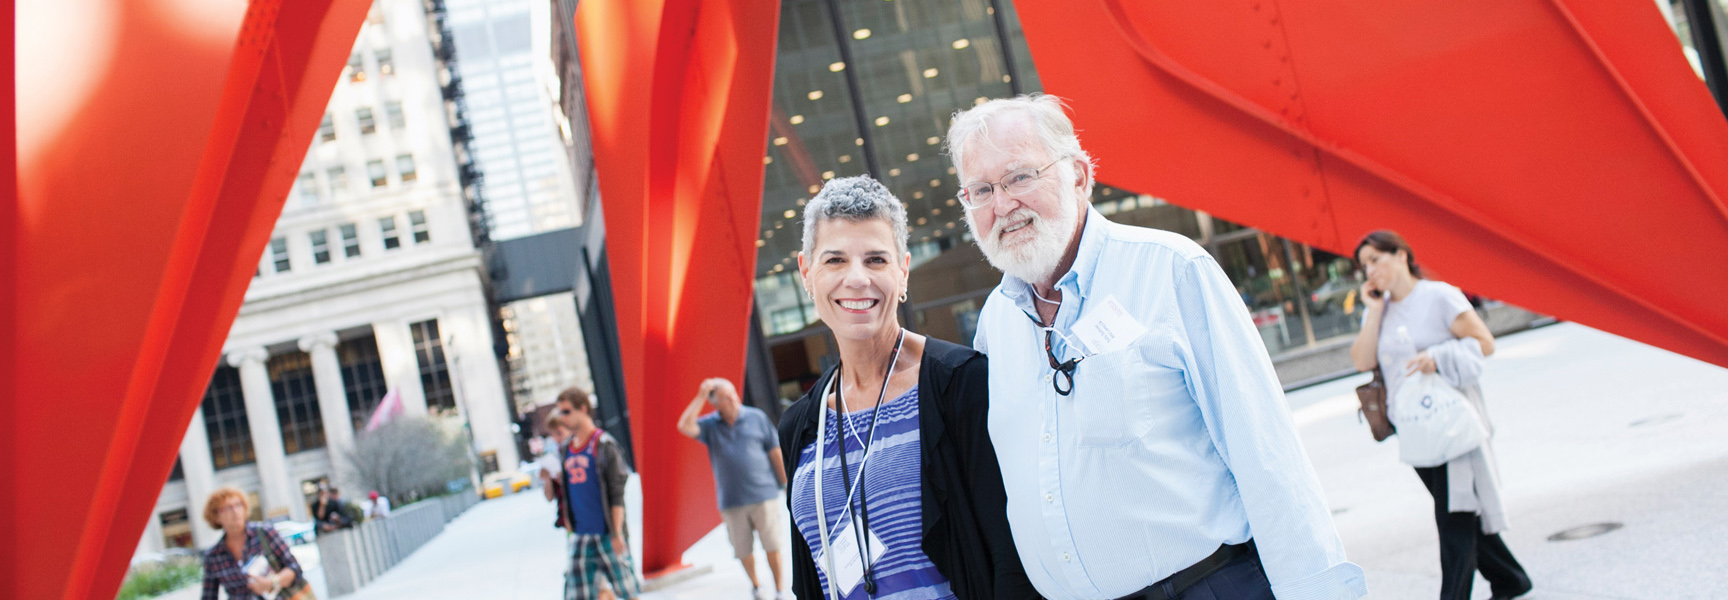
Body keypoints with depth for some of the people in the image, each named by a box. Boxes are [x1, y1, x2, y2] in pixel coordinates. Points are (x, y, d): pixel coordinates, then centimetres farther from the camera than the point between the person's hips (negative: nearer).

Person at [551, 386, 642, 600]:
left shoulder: (603, 444, -8)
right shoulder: (567, 448, 11)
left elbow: (617, 494, -11)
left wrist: (617, 533, -15)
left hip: (607, 535, -6)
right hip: (580, 536, 6)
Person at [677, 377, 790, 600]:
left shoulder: (756, 417, 2)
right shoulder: (710, 426, 3)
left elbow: (775, 452, 6)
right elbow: (685, 426, -15)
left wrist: (786, 484, 7)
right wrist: (700, 397, -14)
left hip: (763, 494, -1)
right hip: (732, 501, 1)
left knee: (772, 545, 1)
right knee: (743, 550, 7)